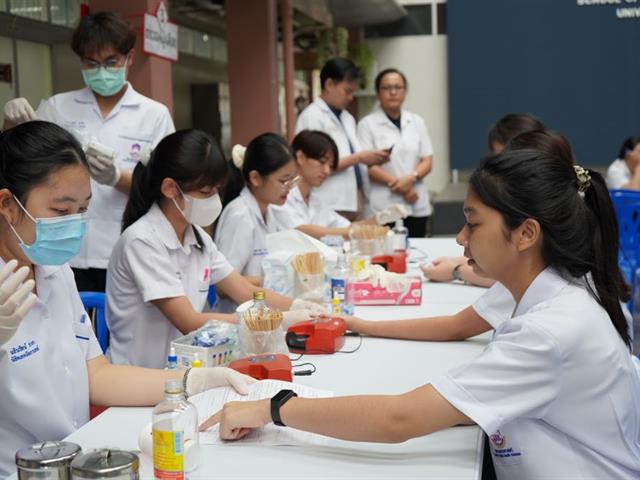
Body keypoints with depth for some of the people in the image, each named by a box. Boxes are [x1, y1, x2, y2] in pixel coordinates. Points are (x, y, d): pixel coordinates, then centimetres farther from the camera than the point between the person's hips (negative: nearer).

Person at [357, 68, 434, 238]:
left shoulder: (417, 122, 14)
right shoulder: (367, 124, 1)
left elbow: (427, 161, 10)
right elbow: (367, 166, -7)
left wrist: (411, 178, -10)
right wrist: (398, 186, -12)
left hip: (417, 206, 4)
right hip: (384, 208, -4)